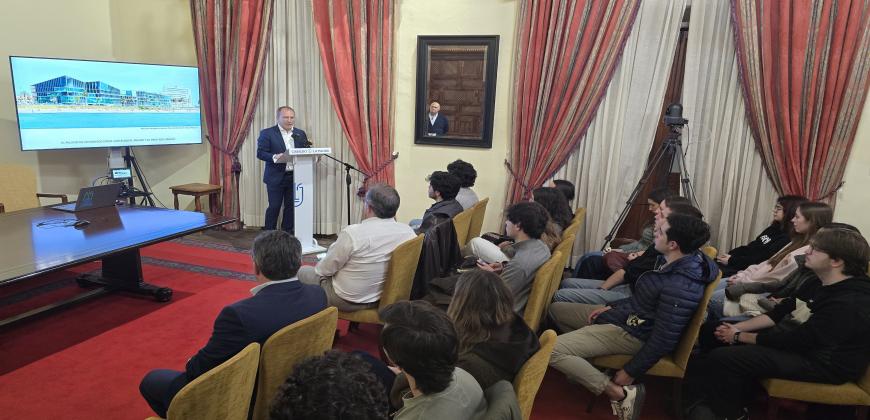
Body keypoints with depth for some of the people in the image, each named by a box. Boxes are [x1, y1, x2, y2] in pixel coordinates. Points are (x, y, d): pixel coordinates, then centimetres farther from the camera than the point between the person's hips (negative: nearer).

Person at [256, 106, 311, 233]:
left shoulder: (300, 134, 11)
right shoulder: (267, 133, -2)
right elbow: (260, 153, -8)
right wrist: (275, 157, -25)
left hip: (295, 176, 4)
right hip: (276, 177, -4)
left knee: (291, 206, 8)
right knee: (274, 207, 0)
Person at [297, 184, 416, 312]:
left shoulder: (352, 233, -28)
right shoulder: (408, 231, -13)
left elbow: (324, 270, -14)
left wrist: (318, 267, 10)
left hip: (348, 301, -6)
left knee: (303, 272, 17)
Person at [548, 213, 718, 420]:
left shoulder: (680, 288, -30)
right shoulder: (677, 261, -1)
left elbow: (663, 341, -25)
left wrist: (629, 372, -15)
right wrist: (612, 306, 12)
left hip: (631, 332, -10)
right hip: (626, 313, 10)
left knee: (551, 350, -21)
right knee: (556, 309, 15)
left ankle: (621, 393, -10)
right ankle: (585, 366, 11)